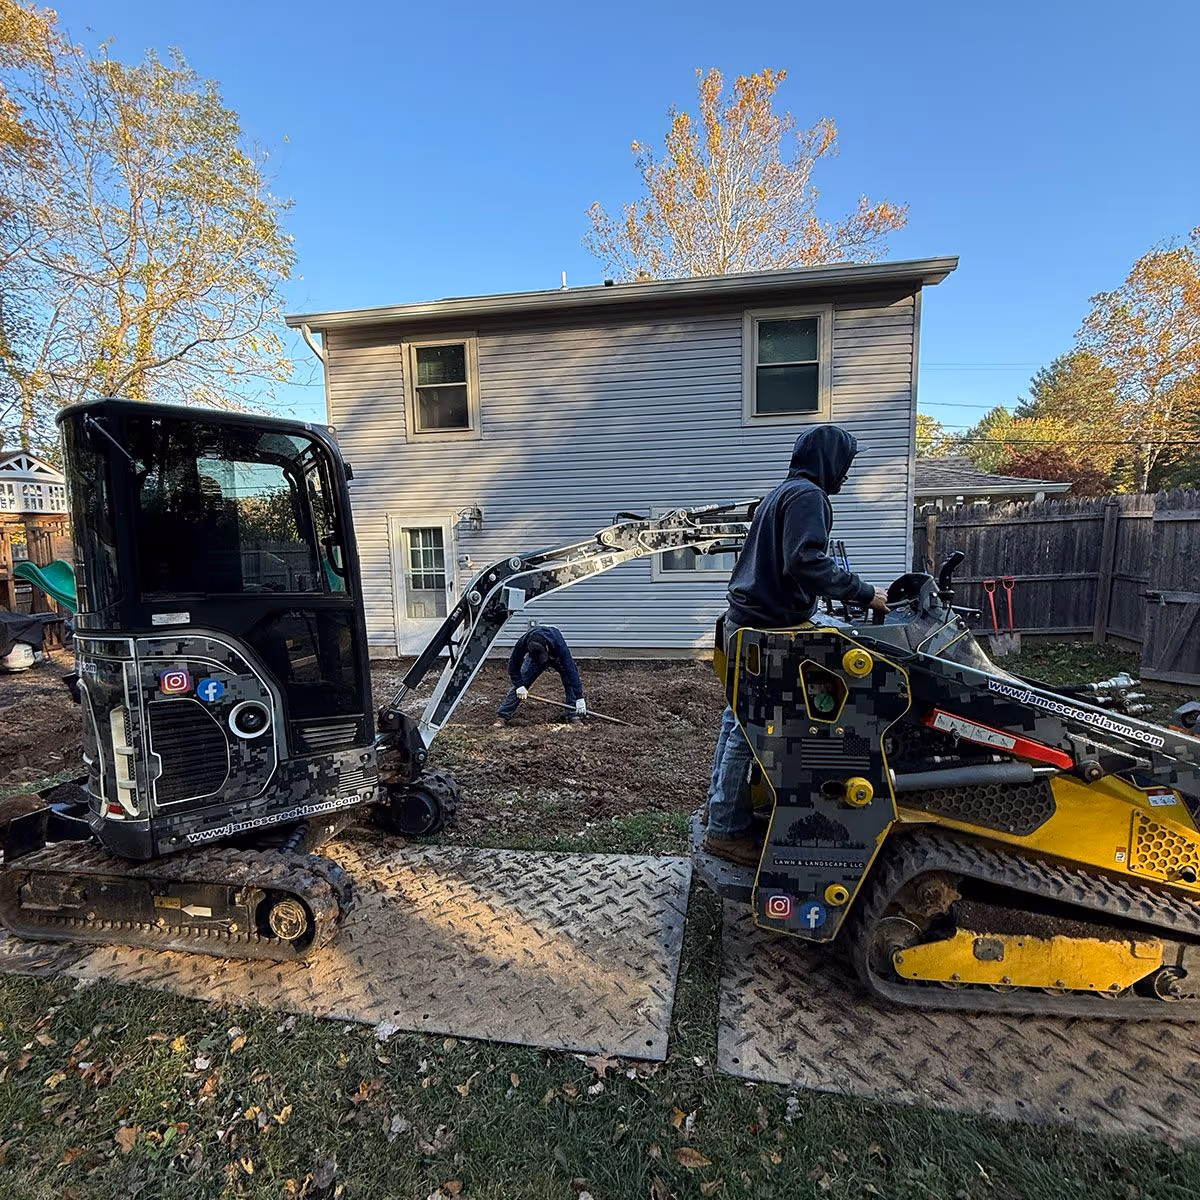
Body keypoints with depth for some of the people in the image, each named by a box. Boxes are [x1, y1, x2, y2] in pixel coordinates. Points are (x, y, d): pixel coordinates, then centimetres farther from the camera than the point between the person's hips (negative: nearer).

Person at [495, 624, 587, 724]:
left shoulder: (559, 644, -45)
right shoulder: (523, 642, -38)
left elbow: (571, 671, -44)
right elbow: (513, 664, -23)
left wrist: (579, 698, -46)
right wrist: (519, 685, -32)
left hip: (558, 657, -1)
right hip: (533, 656, 1)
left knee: (571, 679, -22)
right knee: (520, 682, -13)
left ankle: (576, 716, -12)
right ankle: (502, 717, -5)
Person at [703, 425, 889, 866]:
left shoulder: (781, 493, 23)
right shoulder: (808, 495, -9)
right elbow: (806, 563, -23)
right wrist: (864, 593, -15)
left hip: (745, 622, 11)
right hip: (767, 629, -11)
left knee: (738, 718, 17)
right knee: (750, 728, -5)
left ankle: (720, 803, 30)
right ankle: (727, 829, 3)